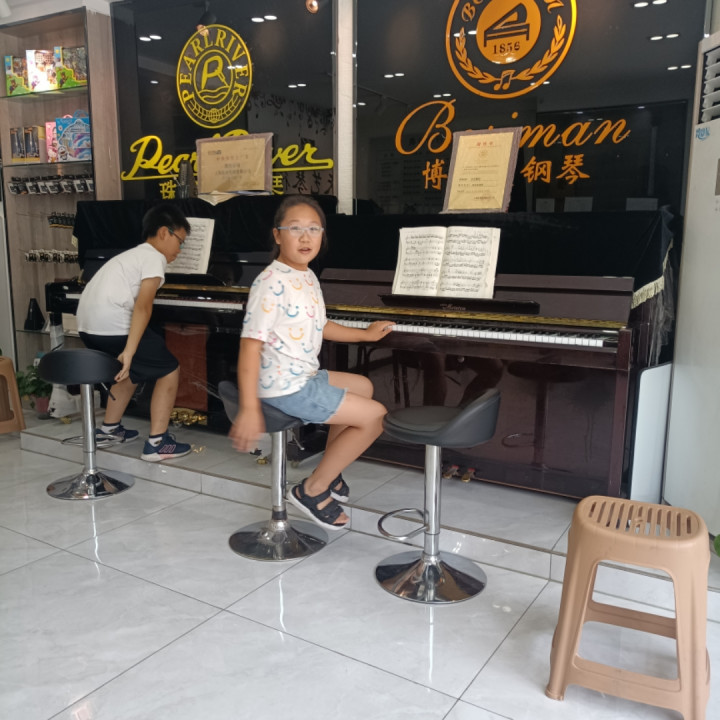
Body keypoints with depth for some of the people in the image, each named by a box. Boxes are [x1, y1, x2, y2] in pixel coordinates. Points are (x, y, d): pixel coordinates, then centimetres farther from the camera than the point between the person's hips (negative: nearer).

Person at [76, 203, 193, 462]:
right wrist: (128, 352, -23)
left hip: (88, 325, 10)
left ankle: (110, 428, 38)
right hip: (113, 326, -10)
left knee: (132, 371, 30)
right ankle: (157, 443, -1)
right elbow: (142, 306, -16)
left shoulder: (134, 254, 26)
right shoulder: (154, 258, -3)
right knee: (169, 370, 1)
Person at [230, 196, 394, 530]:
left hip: (306, 375, 10)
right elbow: (250, 345, -25)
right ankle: (313, 490, 5)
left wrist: (365, 334, 31)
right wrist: (249, 409, -29)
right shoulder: (271, 283, -21)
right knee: (374, 415, -6)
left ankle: (329, 472, 33)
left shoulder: (308, 277, 8)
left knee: (363, 387, 28)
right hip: (286, 387, -10)